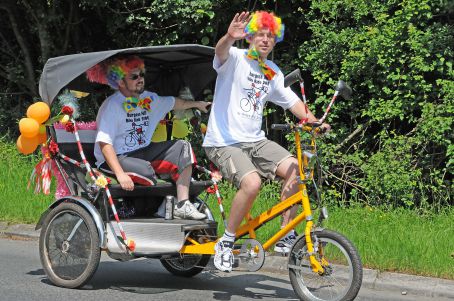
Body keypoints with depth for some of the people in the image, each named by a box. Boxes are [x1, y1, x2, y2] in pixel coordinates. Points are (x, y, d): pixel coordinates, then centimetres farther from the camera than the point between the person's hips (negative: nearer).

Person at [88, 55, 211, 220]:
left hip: (143, 152, 9)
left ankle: (182, 204, -9)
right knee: (145, 171, -36)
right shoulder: (112, 106, -18)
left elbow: (174, 103, 28)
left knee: (182, 147, 1)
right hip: (116, 158, -8)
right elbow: (104, 144, -25)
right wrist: (120, 174, -34)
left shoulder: (149, 99, 6)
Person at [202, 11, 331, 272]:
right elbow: (221, 51, -29)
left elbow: (292, 101, 13)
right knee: (252, 182, -30)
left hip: (255, 141, 6)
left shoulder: (273, 72, 13)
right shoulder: (235, 58, -7)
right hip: (224, 142, -6)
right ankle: (226, 243, -11)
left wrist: (313, 121, -6)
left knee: (295, 168, -16)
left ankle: (286, 237, -3)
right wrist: (230, 36, -53)